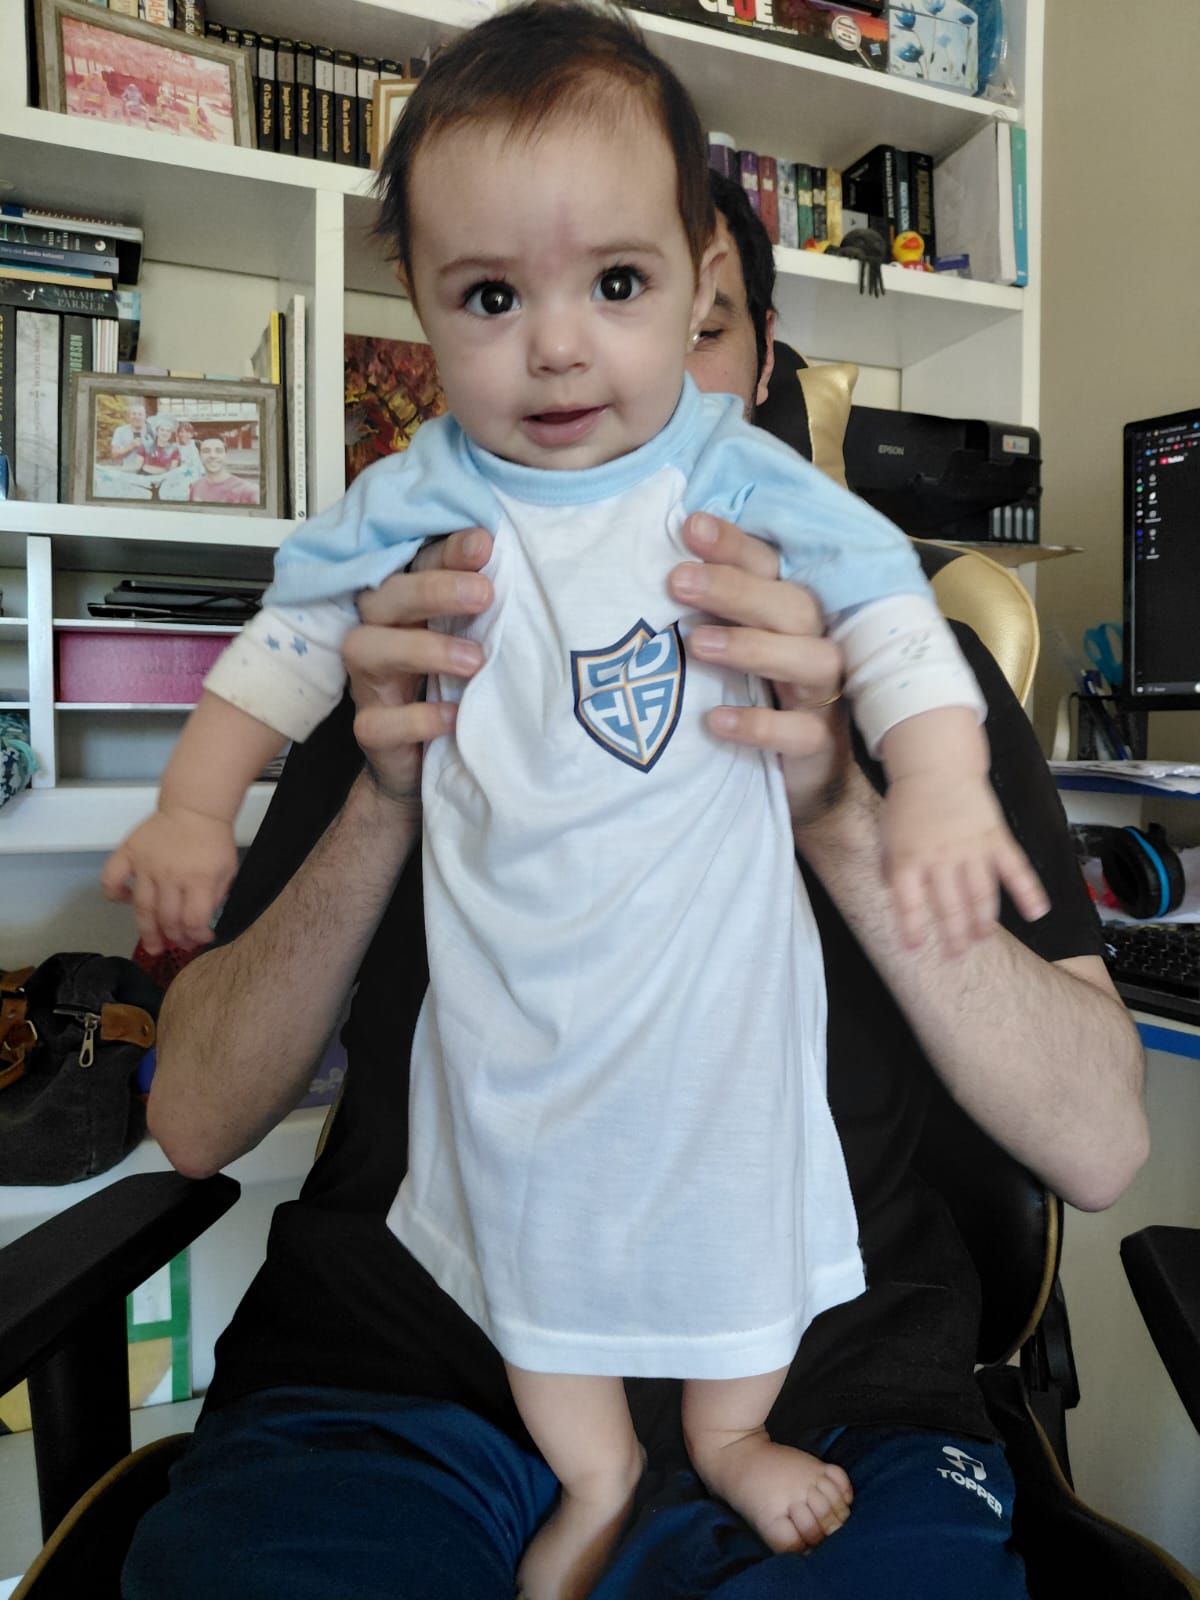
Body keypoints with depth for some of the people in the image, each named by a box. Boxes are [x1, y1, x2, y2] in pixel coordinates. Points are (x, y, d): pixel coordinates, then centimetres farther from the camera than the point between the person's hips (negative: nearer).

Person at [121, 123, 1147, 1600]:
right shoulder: (413, 659, 6)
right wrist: (386, 805, -17)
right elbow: (196, 1122, 0)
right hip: (394, 1384, 1)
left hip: (819, 1406, 1)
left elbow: (1098, 1144, -6)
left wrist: (839, 813, -21)